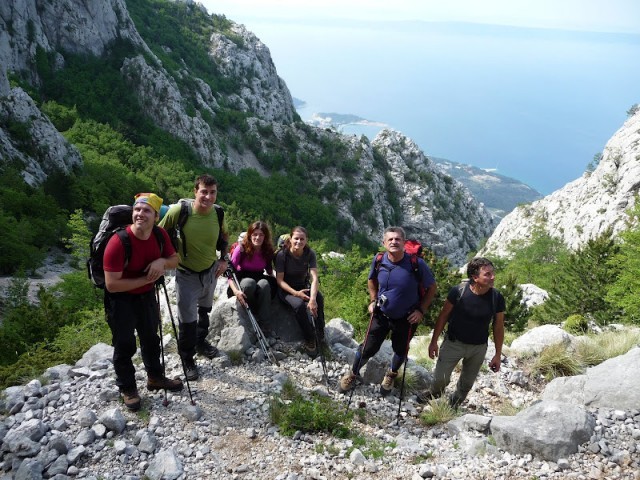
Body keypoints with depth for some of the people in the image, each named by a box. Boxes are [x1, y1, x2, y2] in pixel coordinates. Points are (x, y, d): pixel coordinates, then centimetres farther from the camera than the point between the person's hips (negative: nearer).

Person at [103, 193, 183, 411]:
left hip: (146, 294, 6)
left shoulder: (160, 234, -14)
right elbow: (112, 285, -31)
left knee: (151, 337, 22)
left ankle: (155, 377, 43)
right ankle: (127, 389, 28)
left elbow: (174, 260, 1)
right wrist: (145, 279, -26)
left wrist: (161, 261, -22)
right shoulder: (118, 242, -31)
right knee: (125, 345, 6)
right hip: (120, 299, -6)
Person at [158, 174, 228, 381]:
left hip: (211, 271, 5)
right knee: (187, 320, 0)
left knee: (204, 310, 26)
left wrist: (223, 259, -3)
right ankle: (187, 359, 22)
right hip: (187, 273, -4)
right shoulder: (179, 211, -26)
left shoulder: (218, 212, -14)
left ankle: (200, 342, 50)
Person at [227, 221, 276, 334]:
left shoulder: (268, 251, -7)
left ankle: (263, 324, -31)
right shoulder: (241, 248, -18)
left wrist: (274, 282, -4)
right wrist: (235, 291, -34)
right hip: (242, 279, -2)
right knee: (249, 283, -39)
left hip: (260, 278, 3)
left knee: (264, 284, -35)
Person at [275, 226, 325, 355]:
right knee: (299, 304, -34)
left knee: (319, 299, -29)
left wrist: (312, 298, -37)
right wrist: (295, 293, -29)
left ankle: (320, 336, -14)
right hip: (286, 289, -3)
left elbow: (314, 278, -21)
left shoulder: (309, 254, -11)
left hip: (303, 286, 3)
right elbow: (279, 280, -14)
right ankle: (309, 340, -17)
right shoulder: (282, 255, -17)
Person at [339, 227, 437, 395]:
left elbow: (431, 288, -9)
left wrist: (421, 310, -12)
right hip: (381, 314, 1)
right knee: (368, 348, 9)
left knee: (400, 350, 20)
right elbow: (372, 280, 8)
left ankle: (391, 376, 51)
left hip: (406, 318, -1)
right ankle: (353, 373, 37)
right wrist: (373, 301, 0)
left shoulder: (417, 264, -24)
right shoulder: (378, 261, -15)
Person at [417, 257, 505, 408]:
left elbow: (498, 327, -4)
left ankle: (454, 405, 50)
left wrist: (498, 355, 1)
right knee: (440, 379, 5)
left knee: (467, 383, 20)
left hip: (478, 348, 2)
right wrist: (434, 341, -4)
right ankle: (434, 393, 42)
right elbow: (443, 316, -9)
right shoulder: (458, 291, -22)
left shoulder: (497, 298, -17)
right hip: (454, 342, -2)